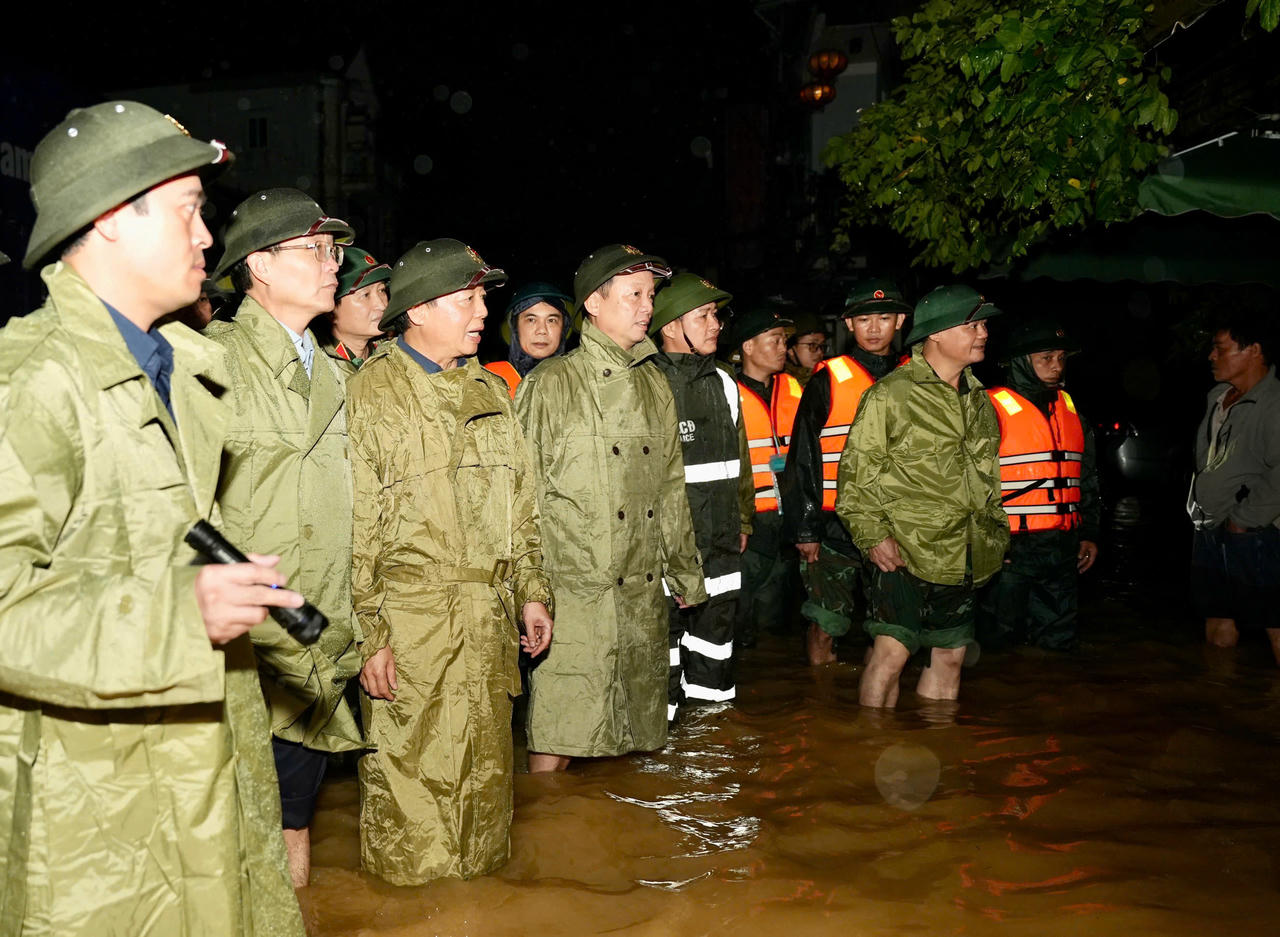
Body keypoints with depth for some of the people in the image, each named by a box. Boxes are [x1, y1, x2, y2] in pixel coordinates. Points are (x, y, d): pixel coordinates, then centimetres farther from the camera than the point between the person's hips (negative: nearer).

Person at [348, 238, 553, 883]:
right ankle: (403, 890, 23)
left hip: (488, 622, 6)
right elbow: (353, 527, -10)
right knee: (407, 772, 3)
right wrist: (367, 632, -13)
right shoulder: (368, 394, -6)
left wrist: (531, 591, 12)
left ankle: (479, 871, 32)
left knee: (486, 768, 14)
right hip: (407, 619, -6)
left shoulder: (489, 392, 15)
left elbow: (519, 504, 18)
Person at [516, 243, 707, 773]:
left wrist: (684, 572, 20)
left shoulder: (655, 385, 15)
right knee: (557, 730, -4)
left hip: (643, 590, 6)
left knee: (634, 731, 11)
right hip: (574, 587, -5)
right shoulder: (551, 384, -2)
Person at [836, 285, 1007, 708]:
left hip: (964, 559, 7)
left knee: (950, 657, 13)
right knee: (890, 654, -7)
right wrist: (872, 534, -15)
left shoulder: (979, 399, 15)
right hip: (906, 555, -7)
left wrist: (995, 529, 21)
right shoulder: (889, 395, -7)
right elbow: (857, 470, -9)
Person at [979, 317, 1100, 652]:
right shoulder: (992, 410, -8)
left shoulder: (1069, 409, 14)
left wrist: (1089, 532, 17)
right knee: (997, 643, -1)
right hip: (1008, 549, -6)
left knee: (1057, 644, 11)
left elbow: (1088, 478, 23)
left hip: (1062, 549, 6)